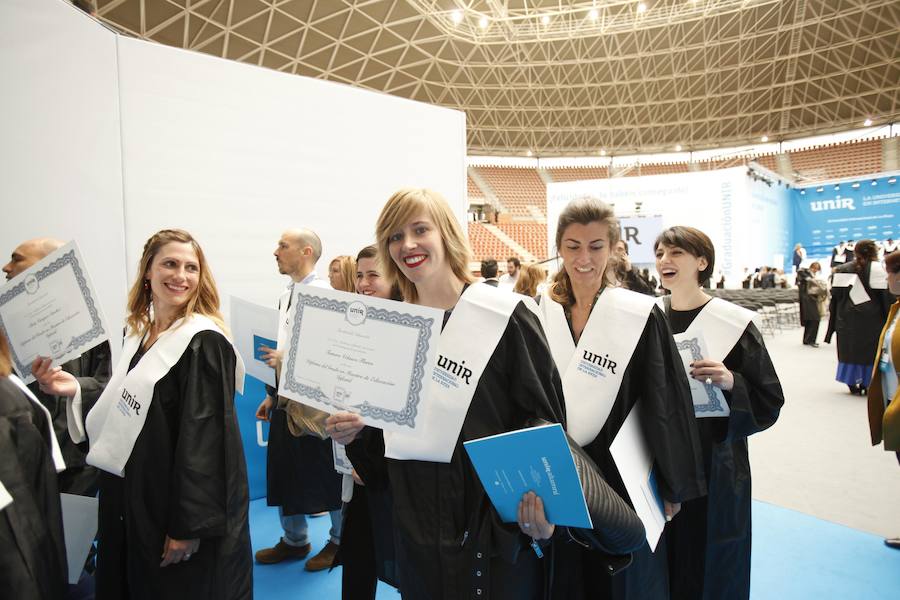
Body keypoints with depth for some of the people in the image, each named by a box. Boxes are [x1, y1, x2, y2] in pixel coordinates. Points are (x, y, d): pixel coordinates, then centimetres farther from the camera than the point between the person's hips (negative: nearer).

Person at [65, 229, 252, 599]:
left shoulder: (204, 343, -20)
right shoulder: (139, 332, 5)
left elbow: (205, 439, -21)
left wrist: (189, 525, -20)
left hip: (177, 502, -8)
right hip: (134, 498, 8)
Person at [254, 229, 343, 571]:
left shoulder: (325, 294, -13)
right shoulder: (285, 296, 12)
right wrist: (271, 395, 19)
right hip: (286, 400, 8)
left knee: (327, 475, 6)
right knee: (282, 472, 15)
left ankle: (339, 540, 27)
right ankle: (294, 540, 34)